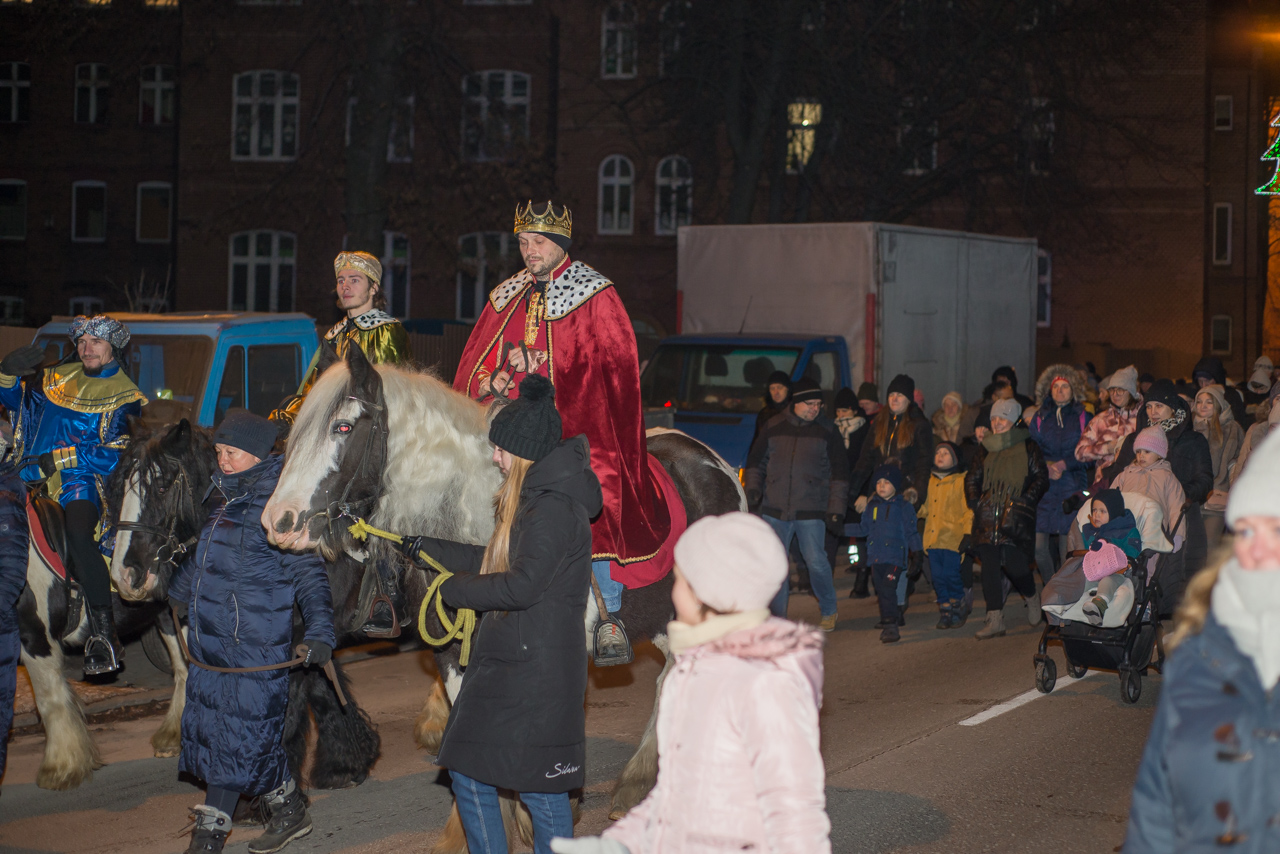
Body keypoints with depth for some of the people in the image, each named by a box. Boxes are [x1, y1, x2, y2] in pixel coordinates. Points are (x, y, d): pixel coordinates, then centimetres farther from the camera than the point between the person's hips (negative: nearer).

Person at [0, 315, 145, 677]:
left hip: (80, 478, -6)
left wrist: (60, 458, -14)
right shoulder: (58, 378, 21)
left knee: (79, 534, -32)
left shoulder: (126, 397, 4)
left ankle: (104, 633, -31)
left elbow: (118, 454, -6)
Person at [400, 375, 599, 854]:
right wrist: (429, 548, 20)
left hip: (537, 668, -10)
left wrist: (454, 590, -11)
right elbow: (495, 562, 21)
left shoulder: (555, 508, -19)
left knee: (539, 787, -2)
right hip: (502, 660, 10)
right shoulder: (531, 499, 14)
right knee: (469, 775, 14)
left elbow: (522, 585, -24)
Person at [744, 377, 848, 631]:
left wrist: (836, 510, -1)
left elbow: (839, 474, 5)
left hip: (811, 511, -2)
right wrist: (753, 487, -1)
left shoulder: (827, 431, 3)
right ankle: (778, 617, 10)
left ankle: (828, 610, 19)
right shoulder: (774, 428, 7)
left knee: (816, 562, -3)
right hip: (774, 509, 2)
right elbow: (756, 462, 16)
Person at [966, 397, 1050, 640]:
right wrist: (975, 502, 6)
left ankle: (1032, 597, 19)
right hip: (987, 516, 4)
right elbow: (971, 478, 22)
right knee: (989, 565, -5)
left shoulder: (1027, 447, 5)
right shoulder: (985, 450, 18)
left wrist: (1025, 501, -10)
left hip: (1016, 517, -4)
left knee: (1014, 563, -14)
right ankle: (995, 620, -2)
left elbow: (1041, 478, 1)